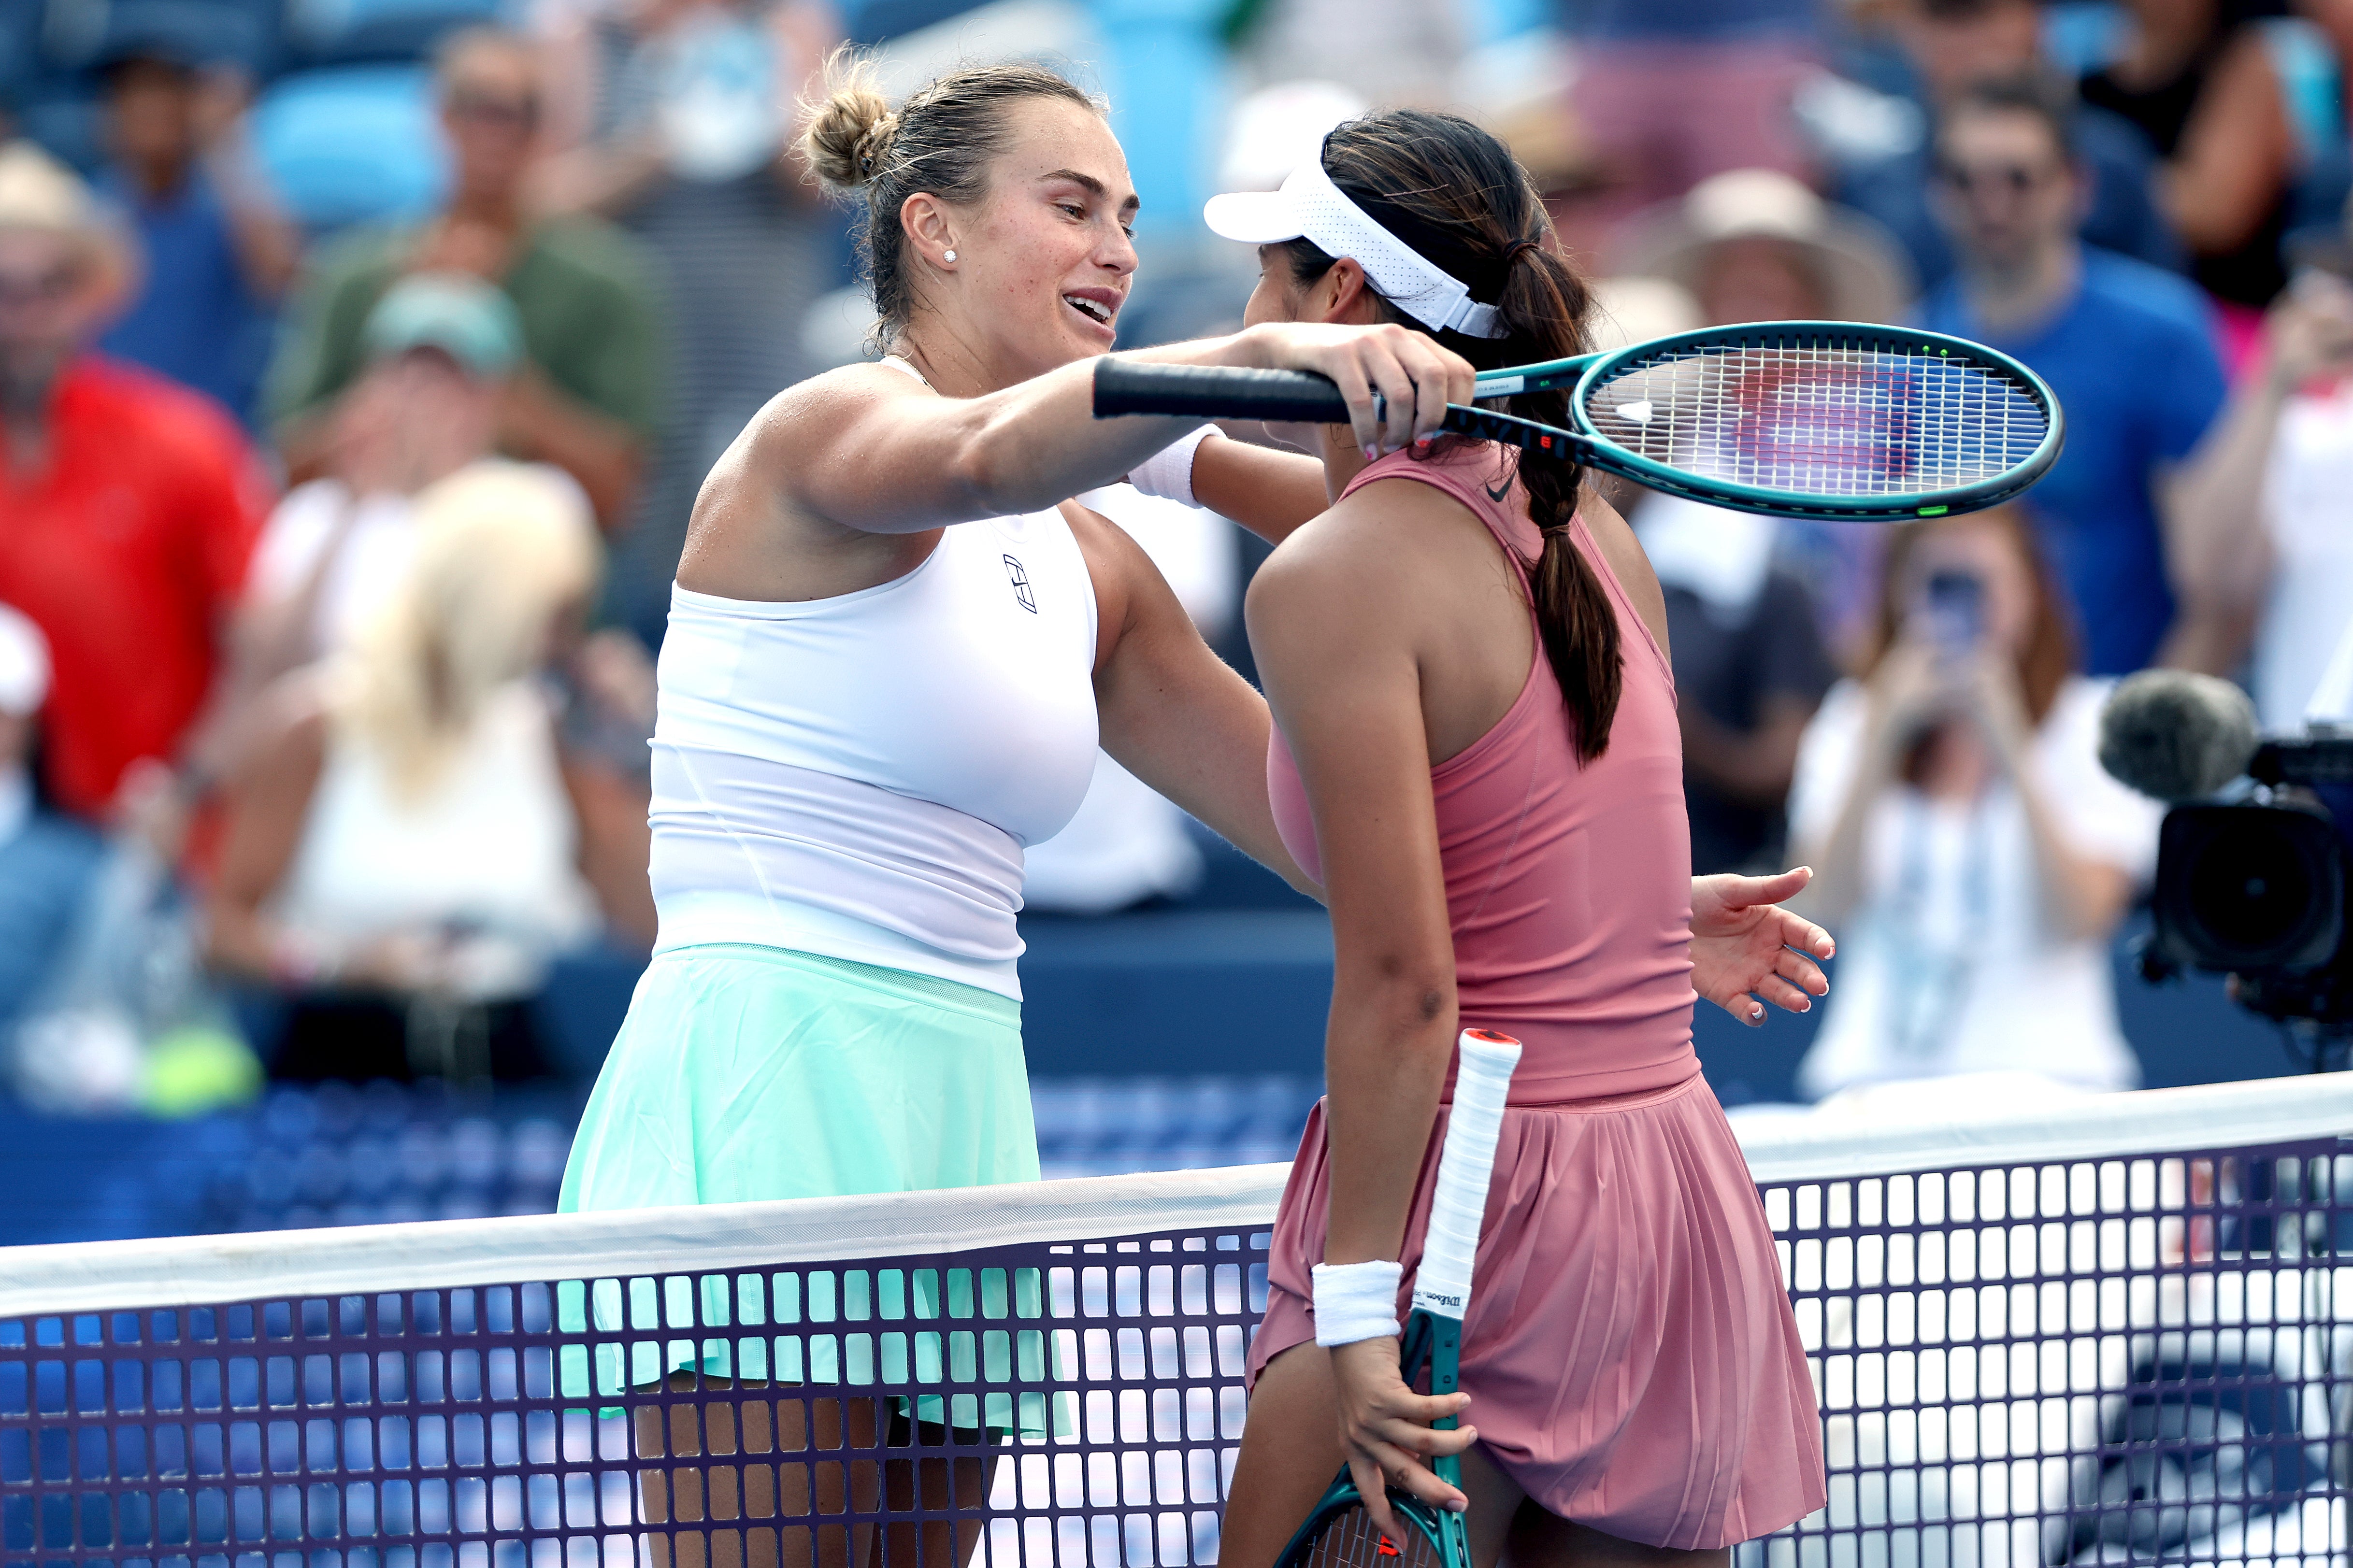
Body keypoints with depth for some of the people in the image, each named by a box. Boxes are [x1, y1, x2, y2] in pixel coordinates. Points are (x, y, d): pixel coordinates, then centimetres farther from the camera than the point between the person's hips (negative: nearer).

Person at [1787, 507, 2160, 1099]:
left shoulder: (2094, 723, 7)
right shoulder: (1852, 722, 15)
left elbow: (2078, 921, -6)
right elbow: (1829, 907, 0)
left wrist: (2010, 748, -13)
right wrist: (1881, 741, -10)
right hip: (1874, 1070, 2)